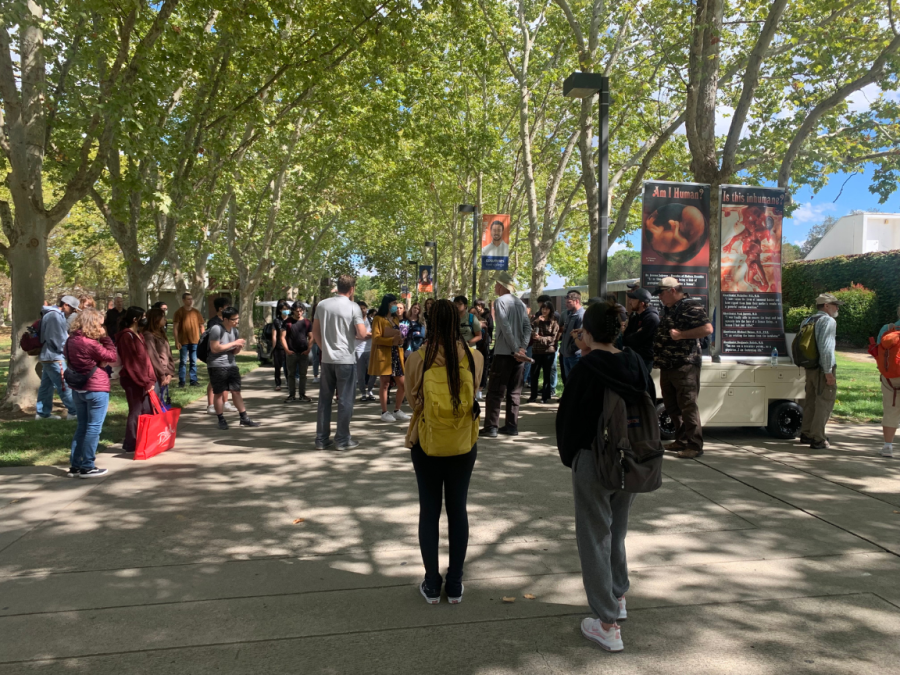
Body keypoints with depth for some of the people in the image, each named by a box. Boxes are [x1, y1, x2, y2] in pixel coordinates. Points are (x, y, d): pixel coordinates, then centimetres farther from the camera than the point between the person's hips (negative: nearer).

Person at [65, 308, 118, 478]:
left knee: (82, 427, 15)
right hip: (96, 390, -8)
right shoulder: (90, 343, -20)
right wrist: (105, 337, -7)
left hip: (78, 389, 8)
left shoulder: (71, 341, 5)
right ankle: (87, 467, 5)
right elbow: (112, 357, -12)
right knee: (94, 428, 1)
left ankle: (75, 465, 18)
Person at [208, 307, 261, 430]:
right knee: (219, 393, 3)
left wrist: (238, 348, -6)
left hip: (231, 365, 6)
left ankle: (244, 418, 11)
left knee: (236, 391, 7)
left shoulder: (235, 331, 10)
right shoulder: (216, 329, -12)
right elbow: (214, 348, -19)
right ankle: (221, 420, 13)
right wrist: (234, 343, -16)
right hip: (217, 366, -6)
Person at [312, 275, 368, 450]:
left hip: (327, 359, 5)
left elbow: (315, 332, 11)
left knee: (324, 399, 10)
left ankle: (321, 439, 15)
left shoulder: (322, 305, 5)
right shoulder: (353, 307, -10)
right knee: (345, 400, 4)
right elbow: (362, 334, -15)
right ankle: (342, 439, 9)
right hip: (346, 359, -4)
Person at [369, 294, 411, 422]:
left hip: (397, 355, 7)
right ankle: (384, 412, 7)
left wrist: (400, 340, 4)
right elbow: (376, 338, -12)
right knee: (385, 383, -2)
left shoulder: (396, 319, 19)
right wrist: (392, 341, -21)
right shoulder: (378, 319, -5)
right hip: (384, 355, -7)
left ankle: (397, 411, 16)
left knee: (403, 383, 3)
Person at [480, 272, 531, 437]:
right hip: (519, 353, 6)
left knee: (495, 391, -2)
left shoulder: (500, 301, -7)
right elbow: (528, 327, 4)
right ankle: (512, 426, 12)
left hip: (504, 352, -6)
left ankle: (491, 427, -3)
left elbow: (506, 327, -17)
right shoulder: (520, 303, 12)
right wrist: (522, 347, -4)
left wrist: (515, 349, -16)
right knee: (514, 391, 10)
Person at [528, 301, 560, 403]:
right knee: (534, 373, 2)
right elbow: (529, 331, -4)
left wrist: (541, 338, -22)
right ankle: (533, 395, 12)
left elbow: (553, 337, -10)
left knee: (547, 374, 5)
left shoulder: (554, 322, 0)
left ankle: (546, 396, 13)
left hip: (549, 351, -3)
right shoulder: (536, 320, 11)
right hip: (536, 350, 3)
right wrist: (536, 321, -15)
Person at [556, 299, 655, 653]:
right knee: (617, 530, 24)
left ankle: (607, 624, 11)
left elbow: (567, 417, -11)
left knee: (595, 537, 6)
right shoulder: (636, 364, -2)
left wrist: (568, 456, 6)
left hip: (593, 462, -6)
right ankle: (618, 596, 42)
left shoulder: (584, 370, -18)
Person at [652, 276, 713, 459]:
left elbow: (707, 329, -20)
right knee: (672, 406, 14)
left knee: (687, 405, -8)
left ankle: (695, 445, -3)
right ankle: (681, 441, 24)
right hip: (667, 366, 10)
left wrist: (681, 334, -21)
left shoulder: (691, 307, -10)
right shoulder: (670, 310, 19)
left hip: (684, 366, -10)